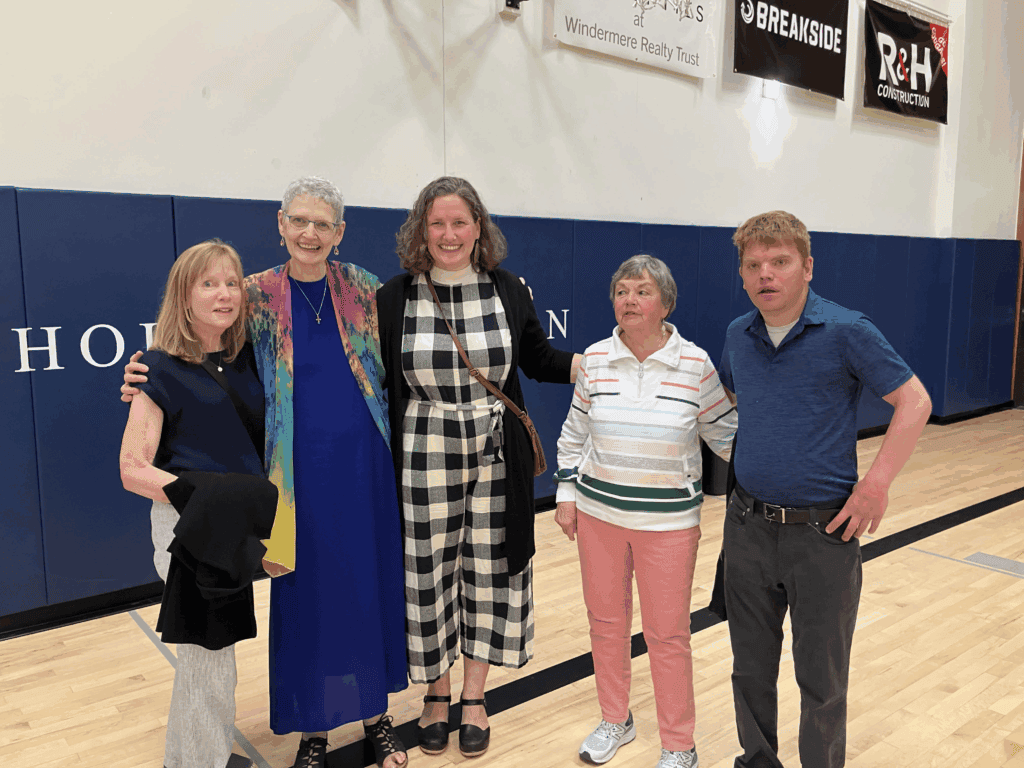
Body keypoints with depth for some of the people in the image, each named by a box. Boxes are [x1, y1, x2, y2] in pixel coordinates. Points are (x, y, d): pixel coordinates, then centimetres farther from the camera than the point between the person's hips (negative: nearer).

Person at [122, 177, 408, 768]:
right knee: (306, 593, 8)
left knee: (373, 583, 11)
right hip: (301, 470, -1)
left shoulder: (363, 289, 2)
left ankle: (375, 710, 33)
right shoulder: (258, 296, -1)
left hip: (366, 465, 2)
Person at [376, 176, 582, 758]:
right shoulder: (395, 298, -2)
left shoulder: (508, 290, 1)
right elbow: (375, 378, 5)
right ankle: (437, 694, 33)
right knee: (429, 574, 9)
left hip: (497, 456, 1)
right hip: (425, 458, -1)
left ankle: (475, 696, 31)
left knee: (489, 569, 10)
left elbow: (539, 359, 9)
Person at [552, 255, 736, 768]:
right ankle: (615, 721, 38)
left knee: (667, 634, 5)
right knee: (605, 621, 15)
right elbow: (573, 435, 8)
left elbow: (724, 432, 3)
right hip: (598, 513, 3)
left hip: (669, 521, -2)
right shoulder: (594, 361, -1)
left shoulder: (695, 364, -8)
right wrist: (567, 495, 7)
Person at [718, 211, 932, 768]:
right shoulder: (738, 335, 4)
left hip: (823, 533, -4)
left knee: (822, 681, 10)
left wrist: (877, 483, -14)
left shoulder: (846, 331, -10)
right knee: (751, 670, 18)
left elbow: (914, 401, -7)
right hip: (748, 528, 5)